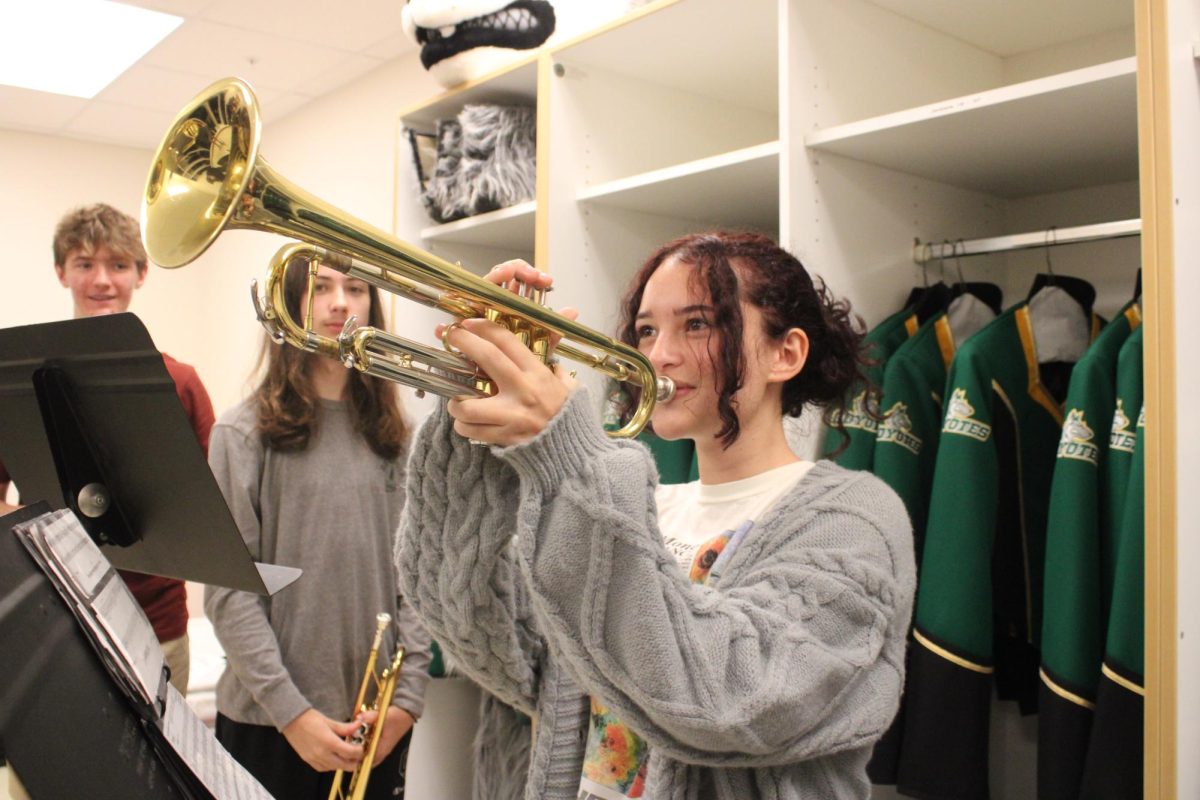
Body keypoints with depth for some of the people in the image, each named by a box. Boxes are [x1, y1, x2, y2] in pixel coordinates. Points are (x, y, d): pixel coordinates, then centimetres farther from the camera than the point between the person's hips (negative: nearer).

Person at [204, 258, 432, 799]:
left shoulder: (392, 435, 4)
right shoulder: (245, 432, -5)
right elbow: (228, 592, -9)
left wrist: (408, 696, -6)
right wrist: (291, 711, -14)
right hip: (269, 721, -3)